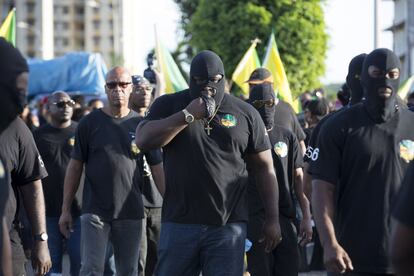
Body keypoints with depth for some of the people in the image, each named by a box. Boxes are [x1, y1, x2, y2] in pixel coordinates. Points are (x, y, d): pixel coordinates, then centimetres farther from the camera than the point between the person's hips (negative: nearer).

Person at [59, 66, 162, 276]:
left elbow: (156, 168, 10)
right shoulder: (90, 123, 2)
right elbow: (75, 166, 4)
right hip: (95, 210, -2)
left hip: (131, 212, 2)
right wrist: (66, 209, 1)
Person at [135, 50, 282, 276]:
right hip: (180, 224, 0)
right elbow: (143, 140, -10)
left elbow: (264, 167, 9)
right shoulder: (169, 105, 6)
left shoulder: (245, 113, 7)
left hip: (228, 226, 0)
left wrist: (272, 219, 4)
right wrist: (188, 115, -14)